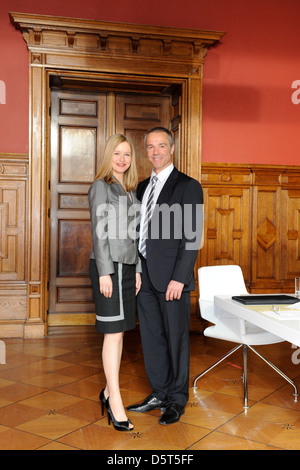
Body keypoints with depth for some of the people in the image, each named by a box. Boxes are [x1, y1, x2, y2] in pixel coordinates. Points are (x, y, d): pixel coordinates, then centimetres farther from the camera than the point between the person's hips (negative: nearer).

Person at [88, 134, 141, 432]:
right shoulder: (101, 186, -5)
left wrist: (137, 270, 12)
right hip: (108, 265, -7)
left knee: (119, 332, 11)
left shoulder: (131, 191, 16)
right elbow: (99, 232, -11)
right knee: (113, 333, -5)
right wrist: (104, 272, -15)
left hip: (127, 265, 7)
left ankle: (109, 390, 23)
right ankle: (115, 401, 2)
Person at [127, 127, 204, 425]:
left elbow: (192, 237, -12)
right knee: (151, 337, 13)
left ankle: (177, 400, 22)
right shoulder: (143, 187, 15)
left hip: (172, 277, -6)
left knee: (176, 338, 5)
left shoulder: (187, 186, -6)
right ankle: (159, 394, 29)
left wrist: (179, 277, -18)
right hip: (145, 276, 6)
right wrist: (136, 271, 9)